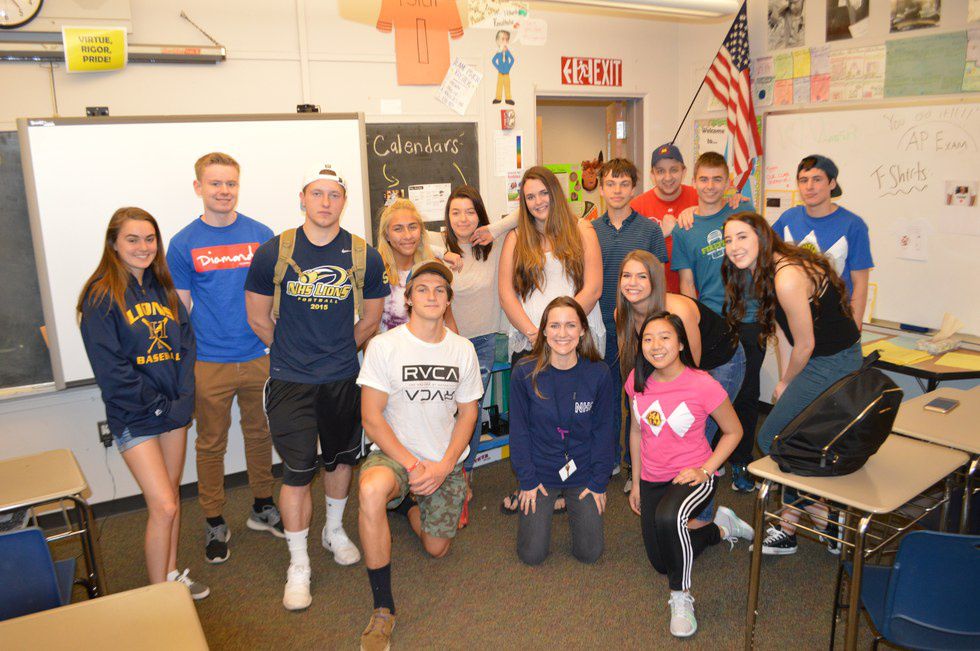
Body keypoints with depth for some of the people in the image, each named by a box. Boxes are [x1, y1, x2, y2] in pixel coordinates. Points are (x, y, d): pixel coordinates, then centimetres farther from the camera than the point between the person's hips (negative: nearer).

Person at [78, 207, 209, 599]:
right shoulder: (101, 295, -8)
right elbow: (109, 366, -14)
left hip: (174, 410, 6)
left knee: (169, 498, 15)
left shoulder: (162, 288, 10)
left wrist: (183, 398, -6)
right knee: (163, 506, -7)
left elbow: (186, 343, 6)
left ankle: (172, 576, 31)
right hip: (133, 417, -6)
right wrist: (154, 406, -14)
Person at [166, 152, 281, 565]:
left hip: (258, 358, 2)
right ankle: (214, 523, 26)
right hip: (208, 364, -1)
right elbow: (181, 308, 1)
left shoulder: (262, 236, 1)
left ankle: (262, 509, 33)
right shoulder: (183, 244, -2)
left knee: (260, 435, 15)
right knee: (211, 445, 10)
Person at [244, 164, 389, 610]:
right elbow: (258, 318, 2)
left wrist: (339, 352, 10)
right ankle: (298, 565, 17)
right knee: (297, 472, -1)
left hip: (343, 379, 3)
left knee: (341, 459, 18)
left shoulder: (365, 258, -5)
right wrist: (293, 351, 9)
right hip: (290, 382, -2)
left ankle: (334, 532, 43)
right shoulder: (273, 253, -9)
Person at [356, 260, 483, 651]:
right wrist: (412, 464, -18)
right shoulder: (384, 345, -10)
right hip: (394, 454, -3)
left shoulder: (463, 350, 0)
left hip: (445, 462, 4)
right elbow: (371, 417, -12)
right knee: (371, 489, -37)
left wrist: (444, 467, -10)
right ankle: (383, 609, -22)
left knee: (436, 549, 5)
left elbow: (468, 413, 4)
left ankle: (409, 502, 40)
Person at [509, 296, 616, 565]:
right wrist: (527, 480, -7)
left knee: (589, 553, 3)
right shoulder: (525, 373, -15)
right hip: (540, 471, 0)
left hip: (582, 472, 1)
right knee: (531, 555, 1)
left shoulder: (598, 374, -12)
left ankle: (573, 504, 32)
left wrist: (599, 482, -4)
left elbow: (604, 430, -4)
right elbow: (519, 430, -6)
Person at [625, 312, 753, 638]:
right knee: (661, 563, 14)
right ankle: (721, 528, 38)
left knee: (667, 517, -39)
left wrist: (704, 470, -17)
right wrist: (636, 482, 10)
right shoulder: (637, 380, -8)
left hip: (693, 476, -5)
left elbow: (733, 431, -7)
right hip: (652, 479, 6)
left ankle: (681, 597, -14)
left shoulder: (703, 385, -22)